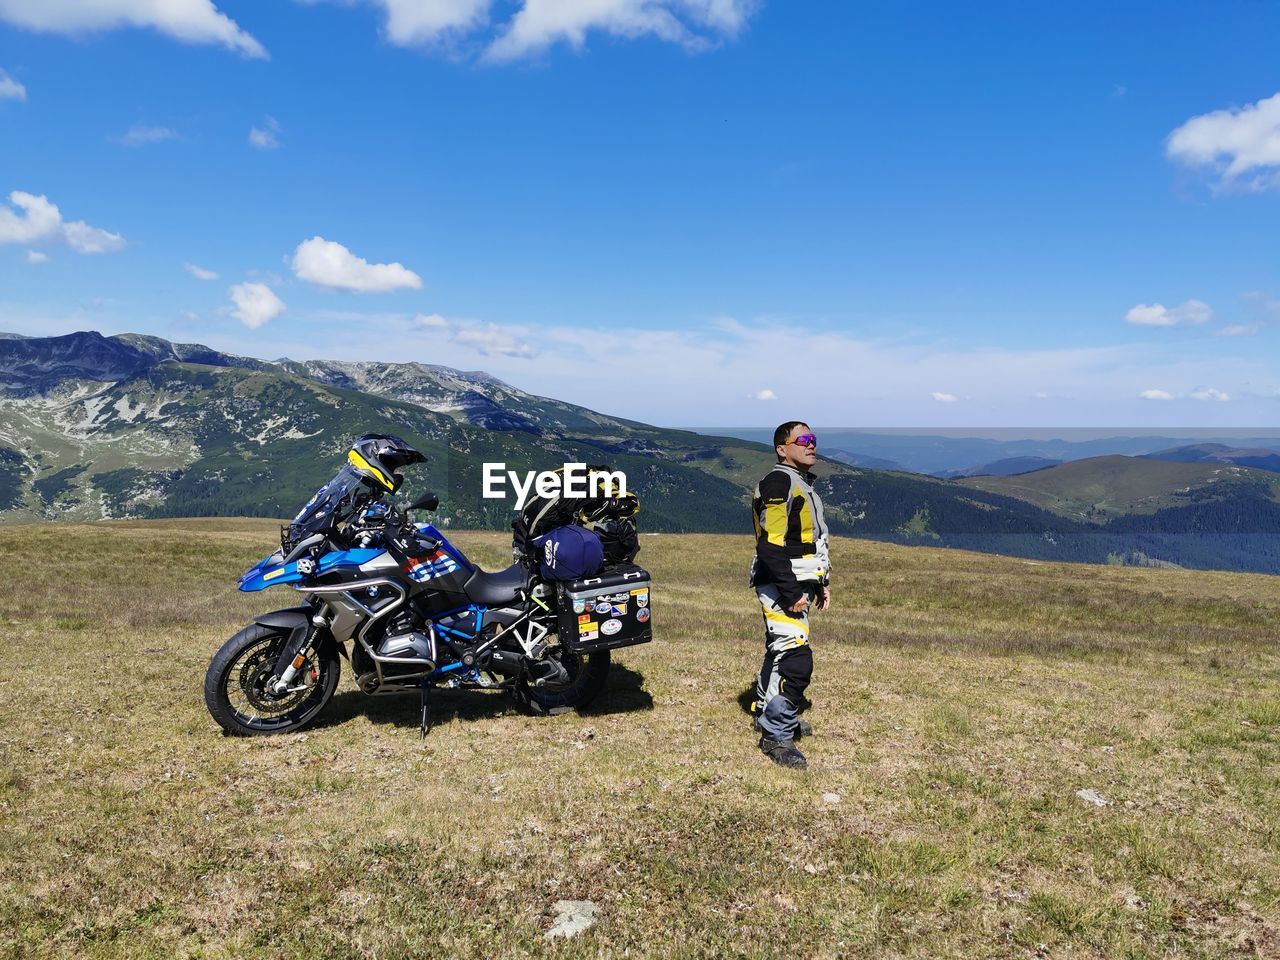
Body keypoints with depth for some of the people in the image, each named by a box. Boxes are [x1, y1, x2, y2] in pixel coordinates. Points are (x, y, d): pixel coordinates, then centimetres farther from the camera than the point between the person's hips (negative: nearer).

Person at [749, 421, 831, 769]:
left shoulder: (803, 485, 18)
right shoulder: (777, 484, -16)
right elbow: (771, 546, -23)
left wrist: (821, 582, 22)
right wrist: (792, 593, -24)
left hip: (798, 586, 11)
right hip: (781, 588, -11)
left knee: (781, 653, 20)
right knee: (795, 659, -14)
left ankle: (767, 712, 34)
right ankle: (776, 735, -6)